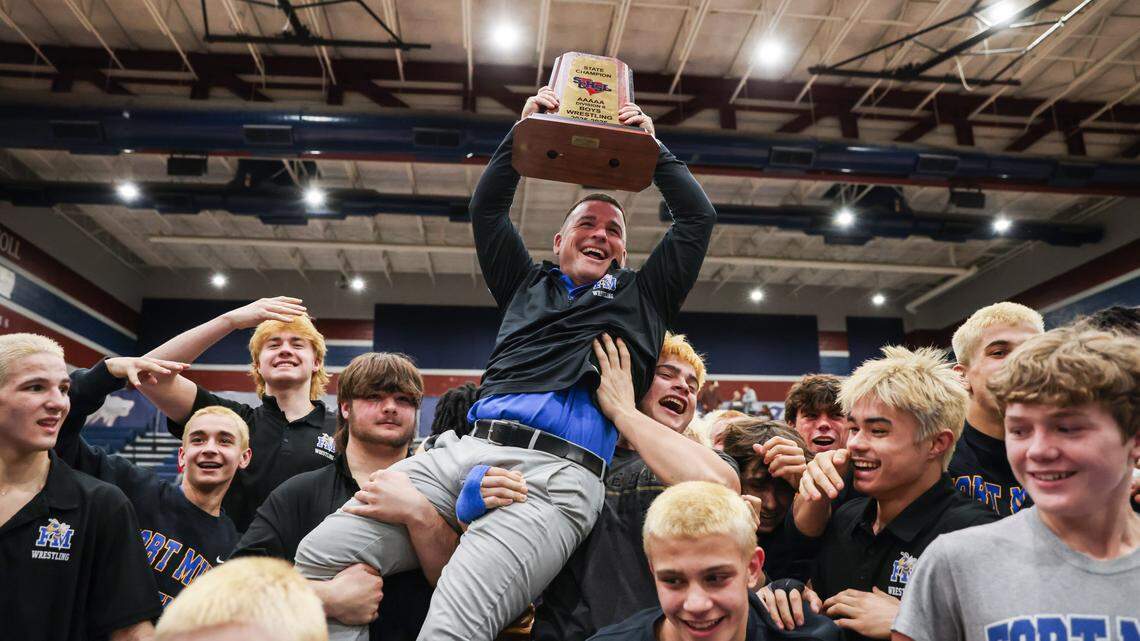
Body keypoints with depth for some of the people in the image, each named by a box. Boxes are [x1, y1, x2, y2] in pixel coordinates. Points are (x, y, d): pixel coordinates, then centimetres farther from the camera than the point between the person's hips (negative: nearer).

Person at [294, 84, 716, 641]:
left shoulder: (641, 296, 27)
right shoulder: (528, 284, 32)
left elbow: (697, 217, 27)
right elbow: (486, 208, 32)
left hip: (559, 474, -3)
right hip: (467, 449, 4)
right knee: (320, 555, -16)